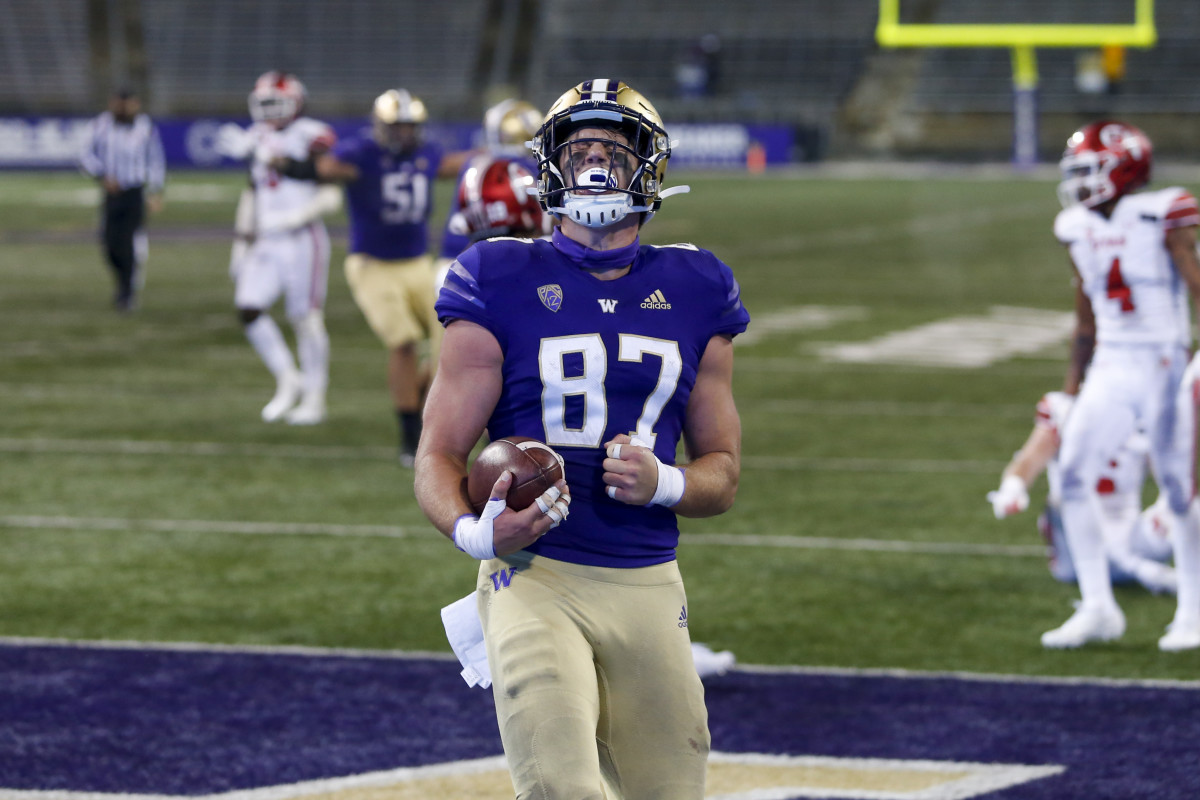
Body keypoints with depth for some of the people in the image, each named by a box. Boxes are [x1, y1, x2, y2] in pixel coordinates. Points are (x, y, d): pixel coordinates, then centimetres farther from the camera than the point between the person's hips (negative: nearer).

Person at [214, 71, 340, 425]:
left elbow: (330, 197, -12)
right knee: (249, 309, -6)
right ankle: (287, 381, 9)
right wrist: (241, 243, 18)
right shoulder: (259, 140, 12)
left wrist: (294, 218, -23)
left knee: (307, 317, -2)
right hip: (266, 245, 6)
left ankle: (314, 399, 8)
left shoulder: (310, 139, -8)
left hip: (302, 240, -6)